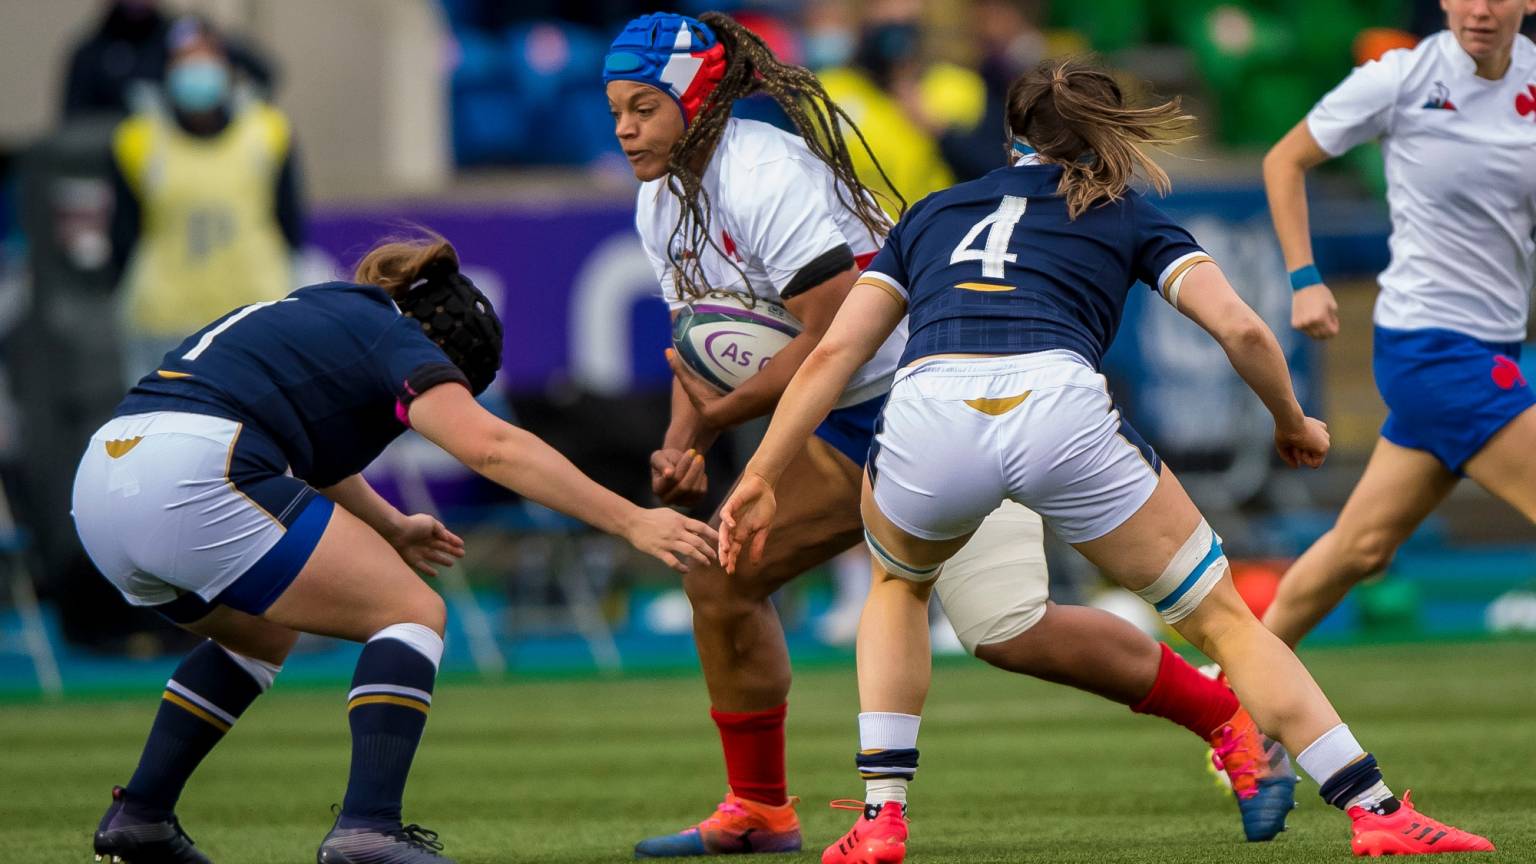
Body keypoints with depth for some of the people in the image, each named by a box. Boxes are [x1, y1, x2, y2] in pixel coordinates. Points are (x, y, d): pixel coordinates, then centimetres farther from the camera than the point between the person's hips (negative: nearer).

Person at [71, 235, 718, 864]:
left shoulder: (312, 313, 31)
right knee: (412, 614, 1)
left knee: (263, 636, 33)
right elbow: (491, 447, -10)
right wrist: (631, 521, -13)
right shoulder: (394, 340, 6)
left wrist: (391, 529, 48)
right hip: (192, 481, -9)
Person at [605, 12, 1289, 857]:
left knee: (1006, 630, -18)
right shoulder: (661, 203, 7)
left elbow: (834, 337, -25)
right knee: (719, 575, 1)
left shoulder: (764, 177, -22)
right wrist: (683, 446, -4)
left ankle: (1228, 719, -5)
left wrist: (722, 414, -18)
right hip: (846, 430, 9)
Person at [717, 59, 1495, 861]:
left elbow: (832, 352, 22)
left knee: (898, 584, 36)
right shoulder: (1127, 217, 27)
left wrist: (761, 479, 22)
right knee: (1224, 619, 15)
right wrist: (1293, 426, 31)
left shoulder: (930, 214, 33)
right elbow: (1241, 328, 14)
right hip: (1059, 408, -2)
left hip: (926, 412, 2)